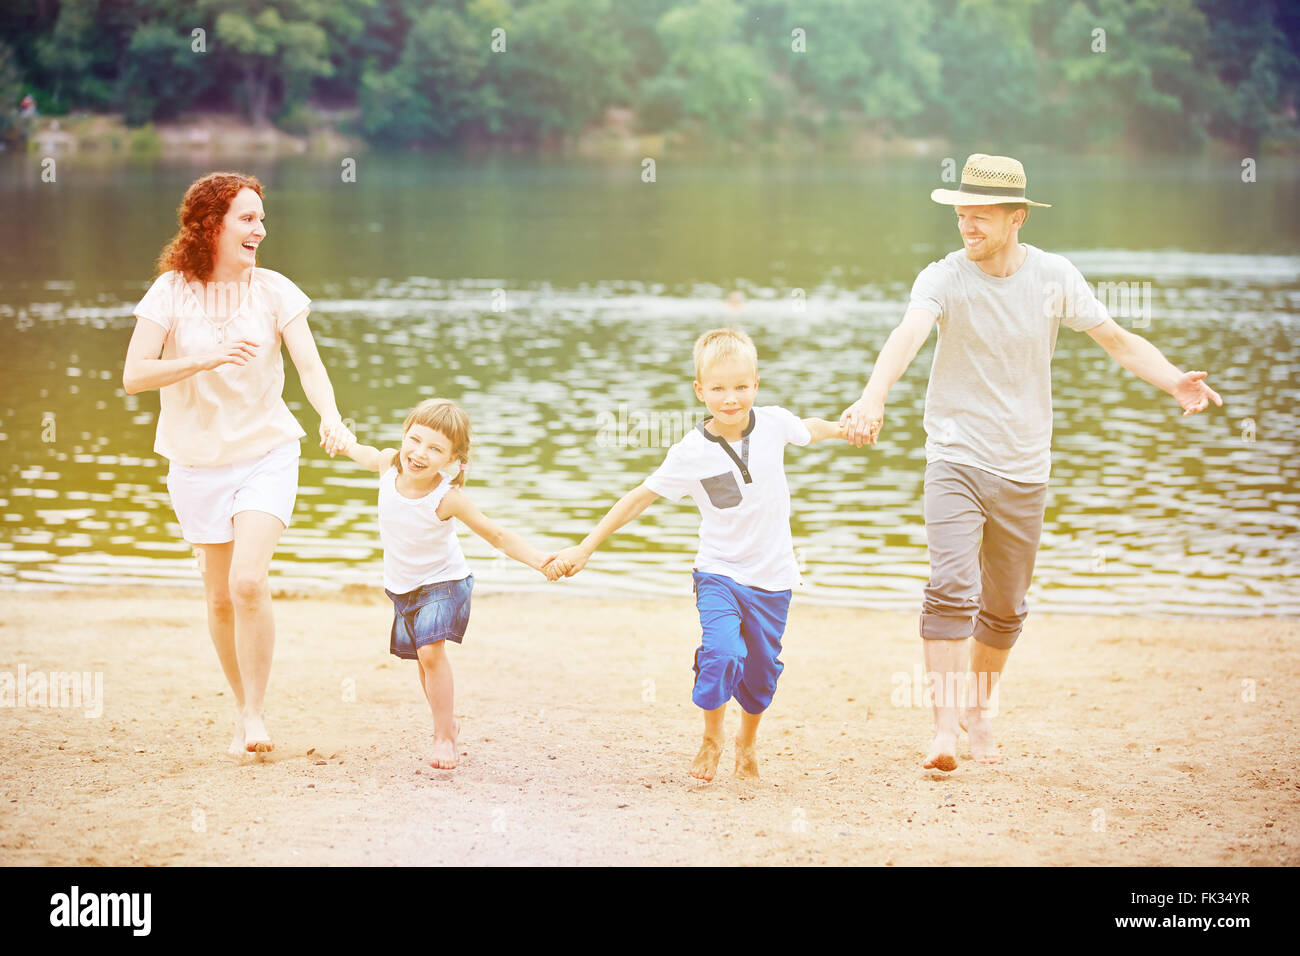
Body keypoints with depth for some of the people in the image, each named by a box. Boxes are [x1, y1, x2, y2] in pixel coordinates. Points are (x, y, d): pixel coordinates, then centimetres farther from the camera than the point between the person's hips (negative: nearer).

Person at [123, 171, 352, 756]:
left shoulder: (274, 291, -5)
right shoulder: (172, 292, -8)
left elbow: (309, 364, -13)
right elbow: (134, 376, -14)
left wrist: (330, 416, -33)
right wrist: (207, 359, -27)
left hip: (266, 454, -1)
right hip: (197, 461, 1)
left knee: (249, 580, -18)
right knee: (220, 596, 8)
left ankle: (255, 712, -5)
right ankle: (243, 707, 28)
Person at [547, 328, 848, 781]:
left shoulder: (774, 422, -8)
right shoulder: (690, 454, -15)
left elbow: (809, 429, 17)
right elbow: (639, 498, -8)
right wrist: (583, 549, -10)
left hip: (771, 576, 3)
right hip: (719, 573, -3)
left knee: (762, 670, 10)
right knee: (723, 653, -23)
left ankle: (746, 741, 39)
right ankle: (711, 739, 3)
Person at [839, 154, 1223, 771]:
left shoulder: (1054, 277, -2)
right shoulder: (943, 279, -11)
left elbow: (1117, 339, 4)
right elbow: (908, 334, -29)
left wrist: (1174, 381, -14)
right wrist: (873, 397, -49)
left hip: (1025, 471, 3)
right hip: (956, 459, -3)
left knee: (1005, 608, 11)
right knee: (951, 589, -19)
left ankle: (979, 707, 34)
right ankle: (944, 726, -17)